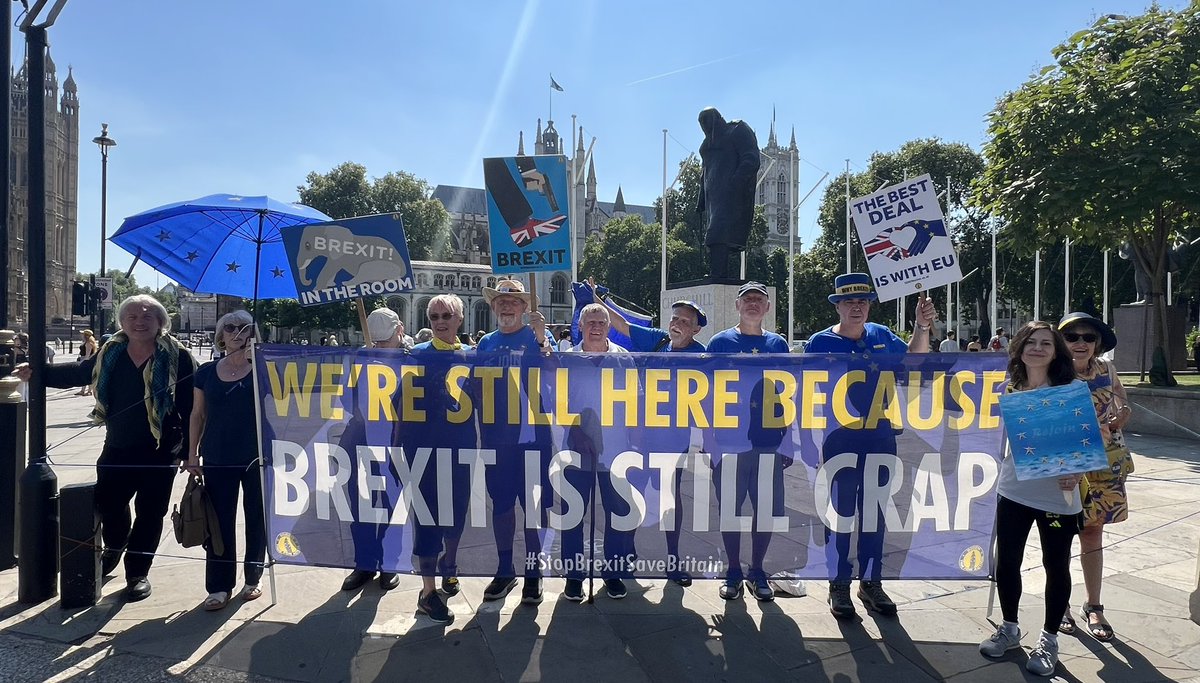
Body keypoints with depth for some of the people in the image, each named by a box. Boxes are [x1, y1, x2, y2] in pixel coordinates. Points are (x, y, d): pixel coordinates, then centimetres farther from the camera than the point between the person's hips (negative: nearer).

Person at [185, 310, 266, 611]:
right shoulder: (207, 372, 6)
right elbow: (197, 414, 11)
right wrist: (192, 454, 7)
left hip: (256, 457, -1)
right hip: (217, 459, 2)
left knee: (256, 518, 7)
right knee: (220, 520, 4)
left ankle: (253, 578, 23)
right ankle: (220, 586, 15)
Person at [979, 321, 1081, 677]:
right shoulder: (1011, 390, 5)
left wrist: (1077, 471, -25)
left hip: (1057, 495, -4)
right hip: (1013, 491, 4)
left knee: (1056, 567, 10)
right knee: (1006, 561, 10)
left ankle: (1048, 639, 27)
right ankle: (1009, 628, 30)